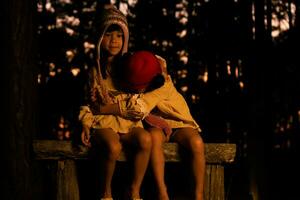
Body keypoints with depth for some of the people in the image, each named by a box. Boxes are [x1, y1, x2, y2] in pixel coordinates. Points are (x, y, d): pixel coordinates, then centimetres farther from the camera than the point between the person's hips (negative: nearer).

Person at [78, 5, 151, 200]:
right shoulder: (95, 70, 7)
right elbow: (92, 105, 4)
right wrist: (119, 109, -10)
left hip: (128, 122, 2)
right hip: (103, 122, -2)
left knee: (145, 139, -32)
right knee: (114, 147, -36)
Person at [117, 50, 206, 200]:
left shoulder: (164, 85, -24)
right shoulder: (133, 82, -11)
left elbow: (139, 107, -31)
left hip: (179, 123, -2)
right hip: (158, 125, 2)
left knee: (197, 143, -34)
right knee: (154, 137, -36)